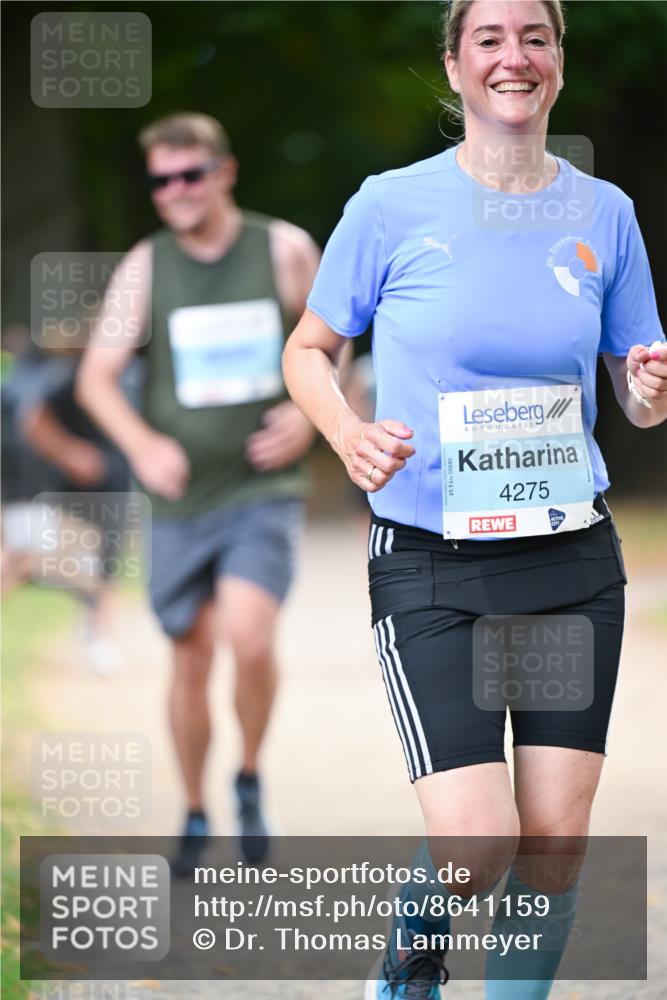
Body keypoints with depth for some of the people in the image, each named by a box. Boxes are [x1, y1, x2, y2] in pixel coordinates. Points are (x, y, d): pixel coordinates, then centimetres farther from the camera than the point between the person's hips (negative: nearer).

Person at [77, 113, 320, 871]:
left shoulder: (285, 251, -3)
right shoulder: (145, 269, -2)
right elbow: (96, 376, -2)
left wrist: (309, 415, -5)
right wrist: (142, 444, -20)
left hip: (265, 489, -2)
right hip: (182, 497, 2)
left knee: (248, 637, -21)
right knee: (190, 658, 7)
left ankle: (250, 779, 5)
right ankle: (194, 816, 26)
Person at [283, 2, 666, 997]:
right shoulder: (392, 206, -4)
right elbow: (309, 350, 7)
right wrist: (349, 433, -14)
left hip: (573, 559, 3)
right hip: (431, 566, -3)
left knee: (557, 838, 1)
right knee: (477, 848, -12)